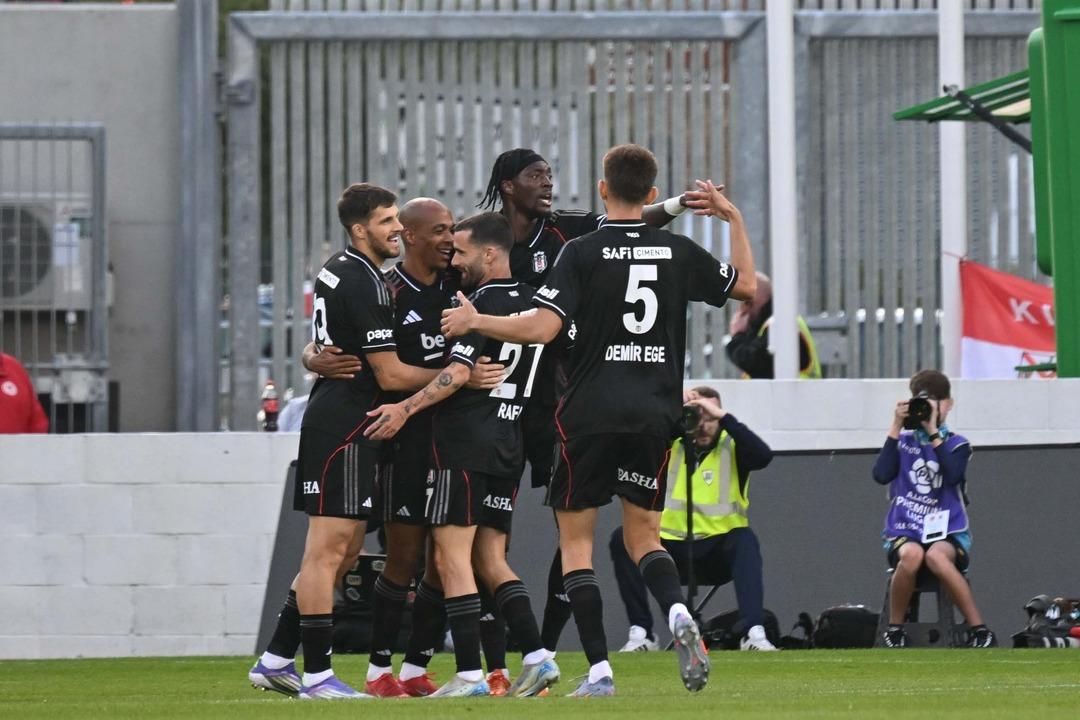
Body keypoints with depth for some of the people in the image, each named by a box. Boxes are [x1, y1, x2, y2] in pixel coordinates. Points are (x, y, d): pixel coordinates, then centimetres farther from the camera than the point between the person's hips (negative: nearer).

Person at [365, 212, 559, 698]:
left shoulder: (484, 303, -11)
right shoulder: (530, 303, 13)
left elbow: (458, 372, -20)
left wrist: (406, 408, -19)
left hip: (464, 443, -8)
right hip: (509, 446, 8)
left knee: (452, 558, -6)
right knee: (491, 562, 12)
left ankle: (470, 675, -11)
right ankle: (537, 658, 0)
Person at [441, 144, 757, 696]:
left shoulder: (582, 252, -8)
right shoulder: (679, 252, 4)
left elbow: (543, 328, -16)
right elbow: (746, 286, 19)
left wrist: (475, 321, -3)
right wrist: (733, 219, 28)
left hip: (591, 412, -4)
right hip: (656, 412, 4)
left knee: (576, 538, 6)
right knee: (643, 536, 14)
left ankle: (599, 670, -3)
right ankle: (677, 613, -18)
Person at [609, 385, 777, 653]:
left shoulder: (733, 448, 0)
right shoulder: (670, 445, 5)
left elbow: (764, 455, -21)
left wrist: (722, 416, -23)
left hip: (718, 547, -2)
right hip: (671, 545, 2)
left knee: (745, 540, -34)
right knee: (623, 538, -23)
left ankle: (754, 633, -41)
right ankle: (640, 633, -22)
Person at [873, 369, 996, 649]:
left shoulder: (957, 445, 7)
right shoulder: (903, 441, 10)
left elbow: (952, 475, -15)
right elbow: (881, 475, -8)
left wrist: (933, 432, -17)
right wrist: (896, 428, -8)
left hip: (947, 533, -1)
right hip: (904, 533, 1)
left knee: (936, 556, -38)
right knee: (912, 554, -37)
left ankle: (980, 632, -29)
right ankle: (894, 631, -19)